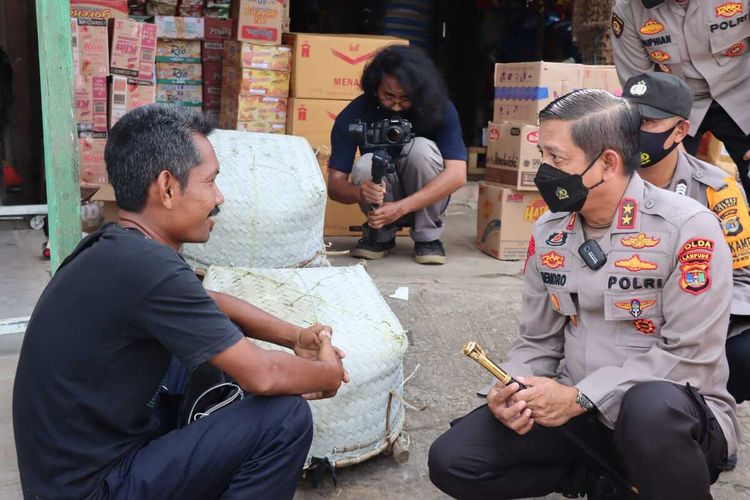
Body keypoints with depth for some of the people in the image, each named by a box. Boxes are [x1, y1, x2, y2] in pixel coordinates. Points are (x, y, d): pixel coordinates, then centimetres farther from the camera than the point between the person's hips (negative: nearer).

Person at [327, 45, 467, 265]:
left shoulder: (440, 110, -19)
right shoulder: (354, 114, -17)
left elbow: (457, 174, -28)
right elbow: (335, 184, -19)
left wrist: (401, 207, -38)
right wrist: (360, 192, -43)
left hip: (427, 197, -1)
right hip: (383, 199, 1)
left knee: (421, 148, -29)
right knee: (365, 165, -30)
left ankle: (428, 237, -13)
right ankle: (381, 235, -4)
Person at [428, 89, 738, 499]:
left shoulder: (687, 228, -16)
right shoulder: (548, 231, 2)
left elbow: (689, 356, -18)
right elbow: (537, 340, 9)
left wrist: (580, 397, -22)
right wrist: (508, 392, -12)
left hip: (671, 416, -5)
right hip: (578, 410, 5)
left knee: (649, 407, -41)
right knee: (452, 461, -10)